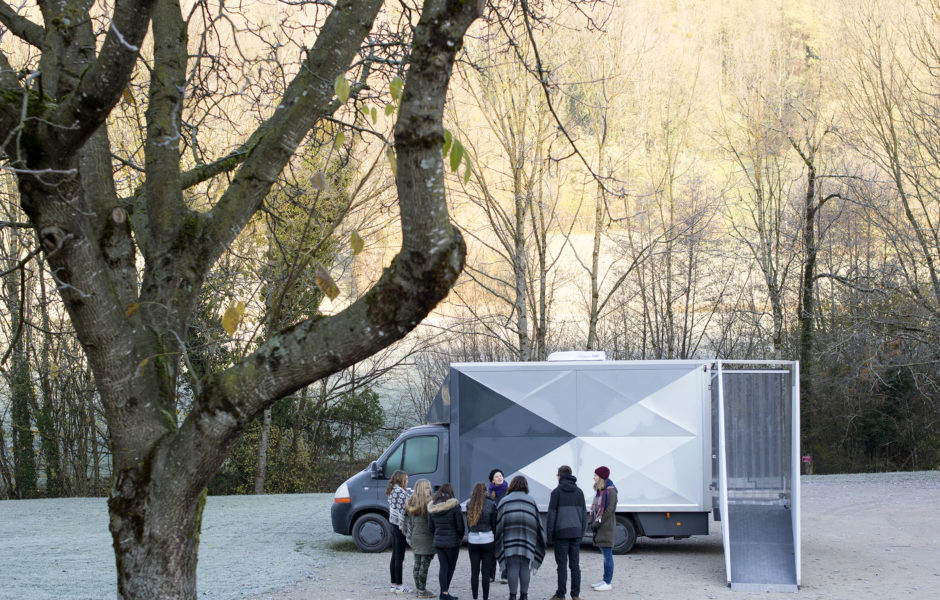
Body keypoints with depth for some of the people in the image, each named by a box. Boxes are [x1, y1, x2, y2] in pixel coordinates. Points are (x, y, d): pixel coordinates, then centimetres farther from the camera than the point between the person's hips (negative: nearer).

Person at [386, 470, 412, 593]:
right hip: (400, 527, -9)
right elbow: (402, 511, -20)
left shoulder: (392, 491, 13)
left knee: (395, 556, 13)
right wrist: (405, 528, -20)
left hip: (394, 526, 9)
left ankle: (393, 584, 17)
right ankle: (399, 586, -1)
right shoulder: (401, 492, -16)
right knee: (399, 557, -4)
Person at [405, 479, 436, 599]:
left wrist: (409, 535, 17)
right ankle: (422, 591, 1)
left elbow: (407, 520, 11)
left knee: (417, 564, 14)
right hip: (427, 538, -7)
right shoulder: (429, 503, -16)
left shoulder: (410, 504, 6)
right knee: (424, 565, -2)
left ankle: (418, 589, 20)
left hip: (415, 538, 7)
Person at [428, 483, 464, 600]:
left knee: (443, 566, 8)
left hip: (438, 541, 4)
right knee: (451, 566, 6)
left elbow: (430, 526, 8)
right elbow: (460, 525, -9)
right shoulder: (454, 506, -13)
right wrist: (460, 537, 7)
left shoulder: (432, 507, 2)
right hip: (452, 541, -4)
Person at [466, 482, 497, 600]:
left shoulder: (469, 505, 0)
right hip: (487, 539, -2)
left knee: (474, 571, 8)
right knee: (486, 571, 3)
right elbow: (494, 524, -2)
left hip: (473, 540, 2)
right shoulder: (490, 504, -6)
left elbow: (468, 523, 3)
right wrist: (495, 541, 7)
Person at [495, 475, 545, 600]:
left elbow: (498, 522, 1)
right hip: (527, 539, 1)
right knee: (524, 568, 7)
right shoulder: (531, 501, 8)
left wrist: (498, 542, 6)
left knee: (512, 568, -2)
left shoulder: (504, 501, 4)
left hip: (510, 539, -1)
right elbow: (537, 523, 8)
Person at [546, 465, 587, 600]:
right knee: (575, 565, 7)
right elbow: (584, 514, 12)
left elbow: (551, 514, -7)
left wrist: (549, 535, -1)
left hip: (561, 533, -4)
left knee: (562, 565, -1)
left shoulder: (557, 492, -4)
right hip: (576, 532, 4)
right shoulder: (579, 492, 10)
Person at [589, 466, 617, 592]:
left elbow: (609, 510, -17)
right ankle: (605, 580, 19)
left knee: (607, 555, -6)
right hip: (599, 526, 9)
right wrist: (592, 522, 5)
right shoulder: (599, 490, 14)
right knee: (605, 555, 13)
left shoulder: (610, 491, -13)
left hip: (606, 526, -9)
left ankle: (608, 583, -4)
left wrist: (597, 523, -14)